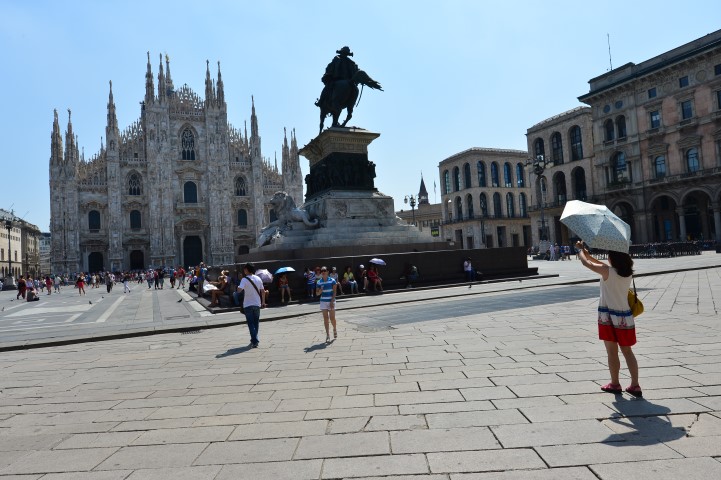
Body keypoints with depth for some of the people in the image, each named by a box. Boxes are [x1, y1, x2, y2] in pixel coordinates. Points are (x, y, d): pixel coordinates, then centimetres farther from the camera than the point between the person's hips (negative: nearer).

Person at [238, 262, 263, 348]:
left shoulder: (245, 279, -11)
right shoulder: (258, 279, 4)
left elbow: (239, 289, -26)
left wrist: (238, 286, -2)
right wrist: (263, 301, 17)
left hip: (248, 304, -4)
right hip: (257, 304, 4)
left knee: (251, 323, -1)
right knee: (256, 323, 15)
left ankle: (254, 341, -10)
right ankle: (254, 340, 23)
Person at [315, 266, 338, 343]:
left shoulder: (332, 280, -3)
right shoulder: (319, 282, 3)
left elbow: (334, 292, -5)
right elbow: (317, 293, 6)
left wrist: (332, 302, -12)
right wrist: (320, 290, -16)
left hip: (331, 301, -2)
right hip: (323, 301, 2)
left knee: (332, 318, 2)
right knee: (325, 318, 0)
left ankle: (335, 329, 31)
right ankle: (328, 335, 5)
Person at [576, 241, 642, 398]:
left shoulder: (607, 271, -16)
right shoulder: (628, 273, 2)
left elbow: (585, 263, -5)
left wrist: (581, 250, 14)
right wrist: (589, 255, 20)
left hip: (607, 316, -5)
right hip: (624, 316, 5)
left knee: (612, 351, 6)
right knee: (627, 351, 12)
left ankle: (615, 384, 17)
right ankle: (635, 385, 13)